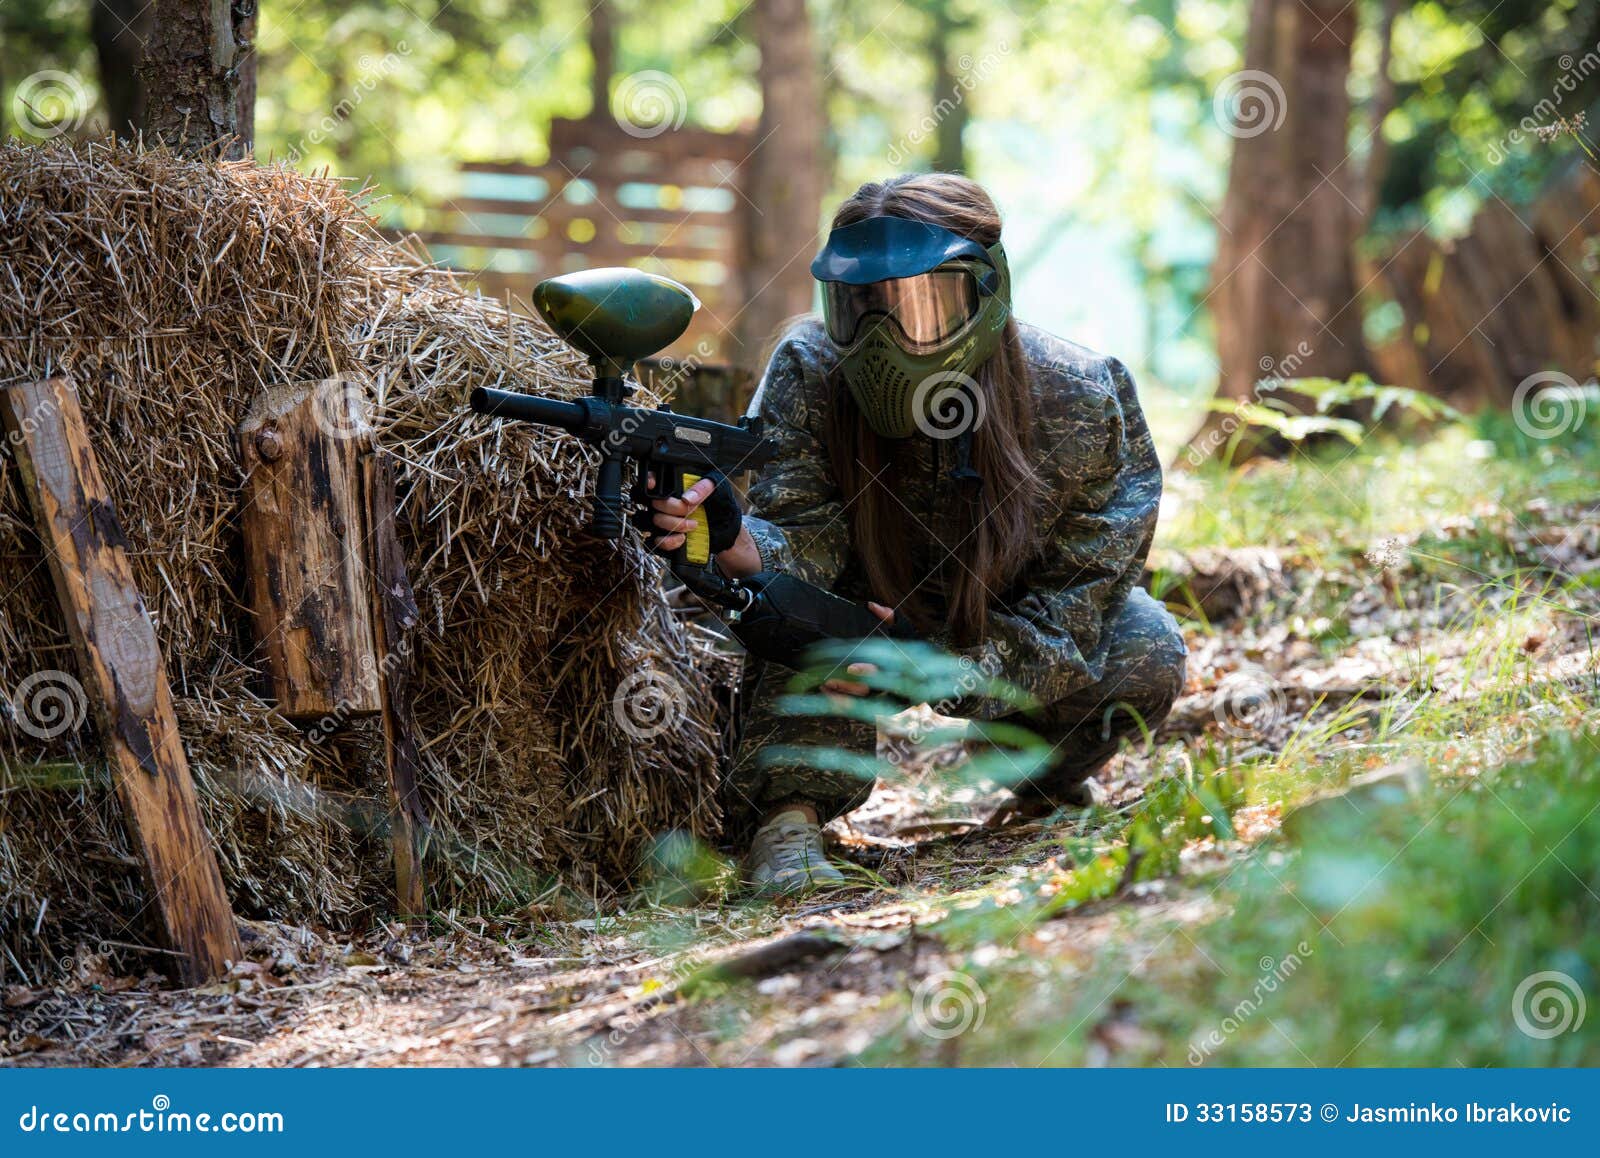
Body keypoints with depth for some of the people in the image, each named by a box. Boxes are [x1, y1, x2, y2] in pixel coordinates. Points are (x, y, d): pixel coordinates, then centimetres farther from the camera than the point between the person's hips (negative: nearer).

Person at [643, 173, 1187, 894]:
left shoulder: (1079, 403, -29)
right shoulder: (809, 375, -26)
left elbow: (1071, 602, -26)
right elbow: (805, 536, -33)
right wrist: (736, 544, -58)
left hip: (1013, 626, 0)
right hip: (872, 610, 1)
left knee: (1144, 658, -28)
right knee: (807, 585, -30)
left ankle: (1047, 789, 2)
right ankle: (788, 821, -27)